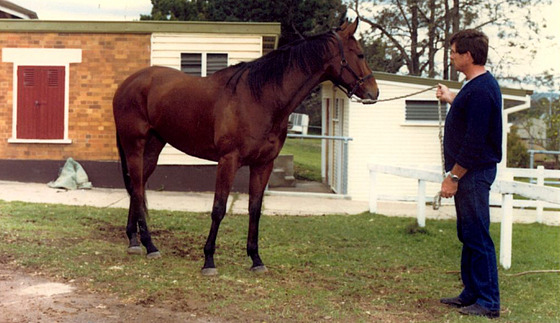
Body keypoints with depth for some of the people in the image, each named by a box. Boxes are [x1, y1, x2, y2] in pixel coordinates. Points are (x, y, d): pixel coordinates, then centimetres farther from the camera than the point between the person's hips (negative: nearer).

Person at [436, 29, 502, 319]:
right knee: (468, 235, 16)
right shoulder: (479, 85, 12)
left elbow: (474, 142, -23)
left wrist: (453, 176, -19)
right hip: (470, 173, 11)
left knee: (478, 237, -5)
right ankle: (472, 293, 26)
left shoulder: (480, 90, -20)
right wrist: (451, 98, 37)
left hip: (473, 174, -11)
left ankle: (488, 303, 2)